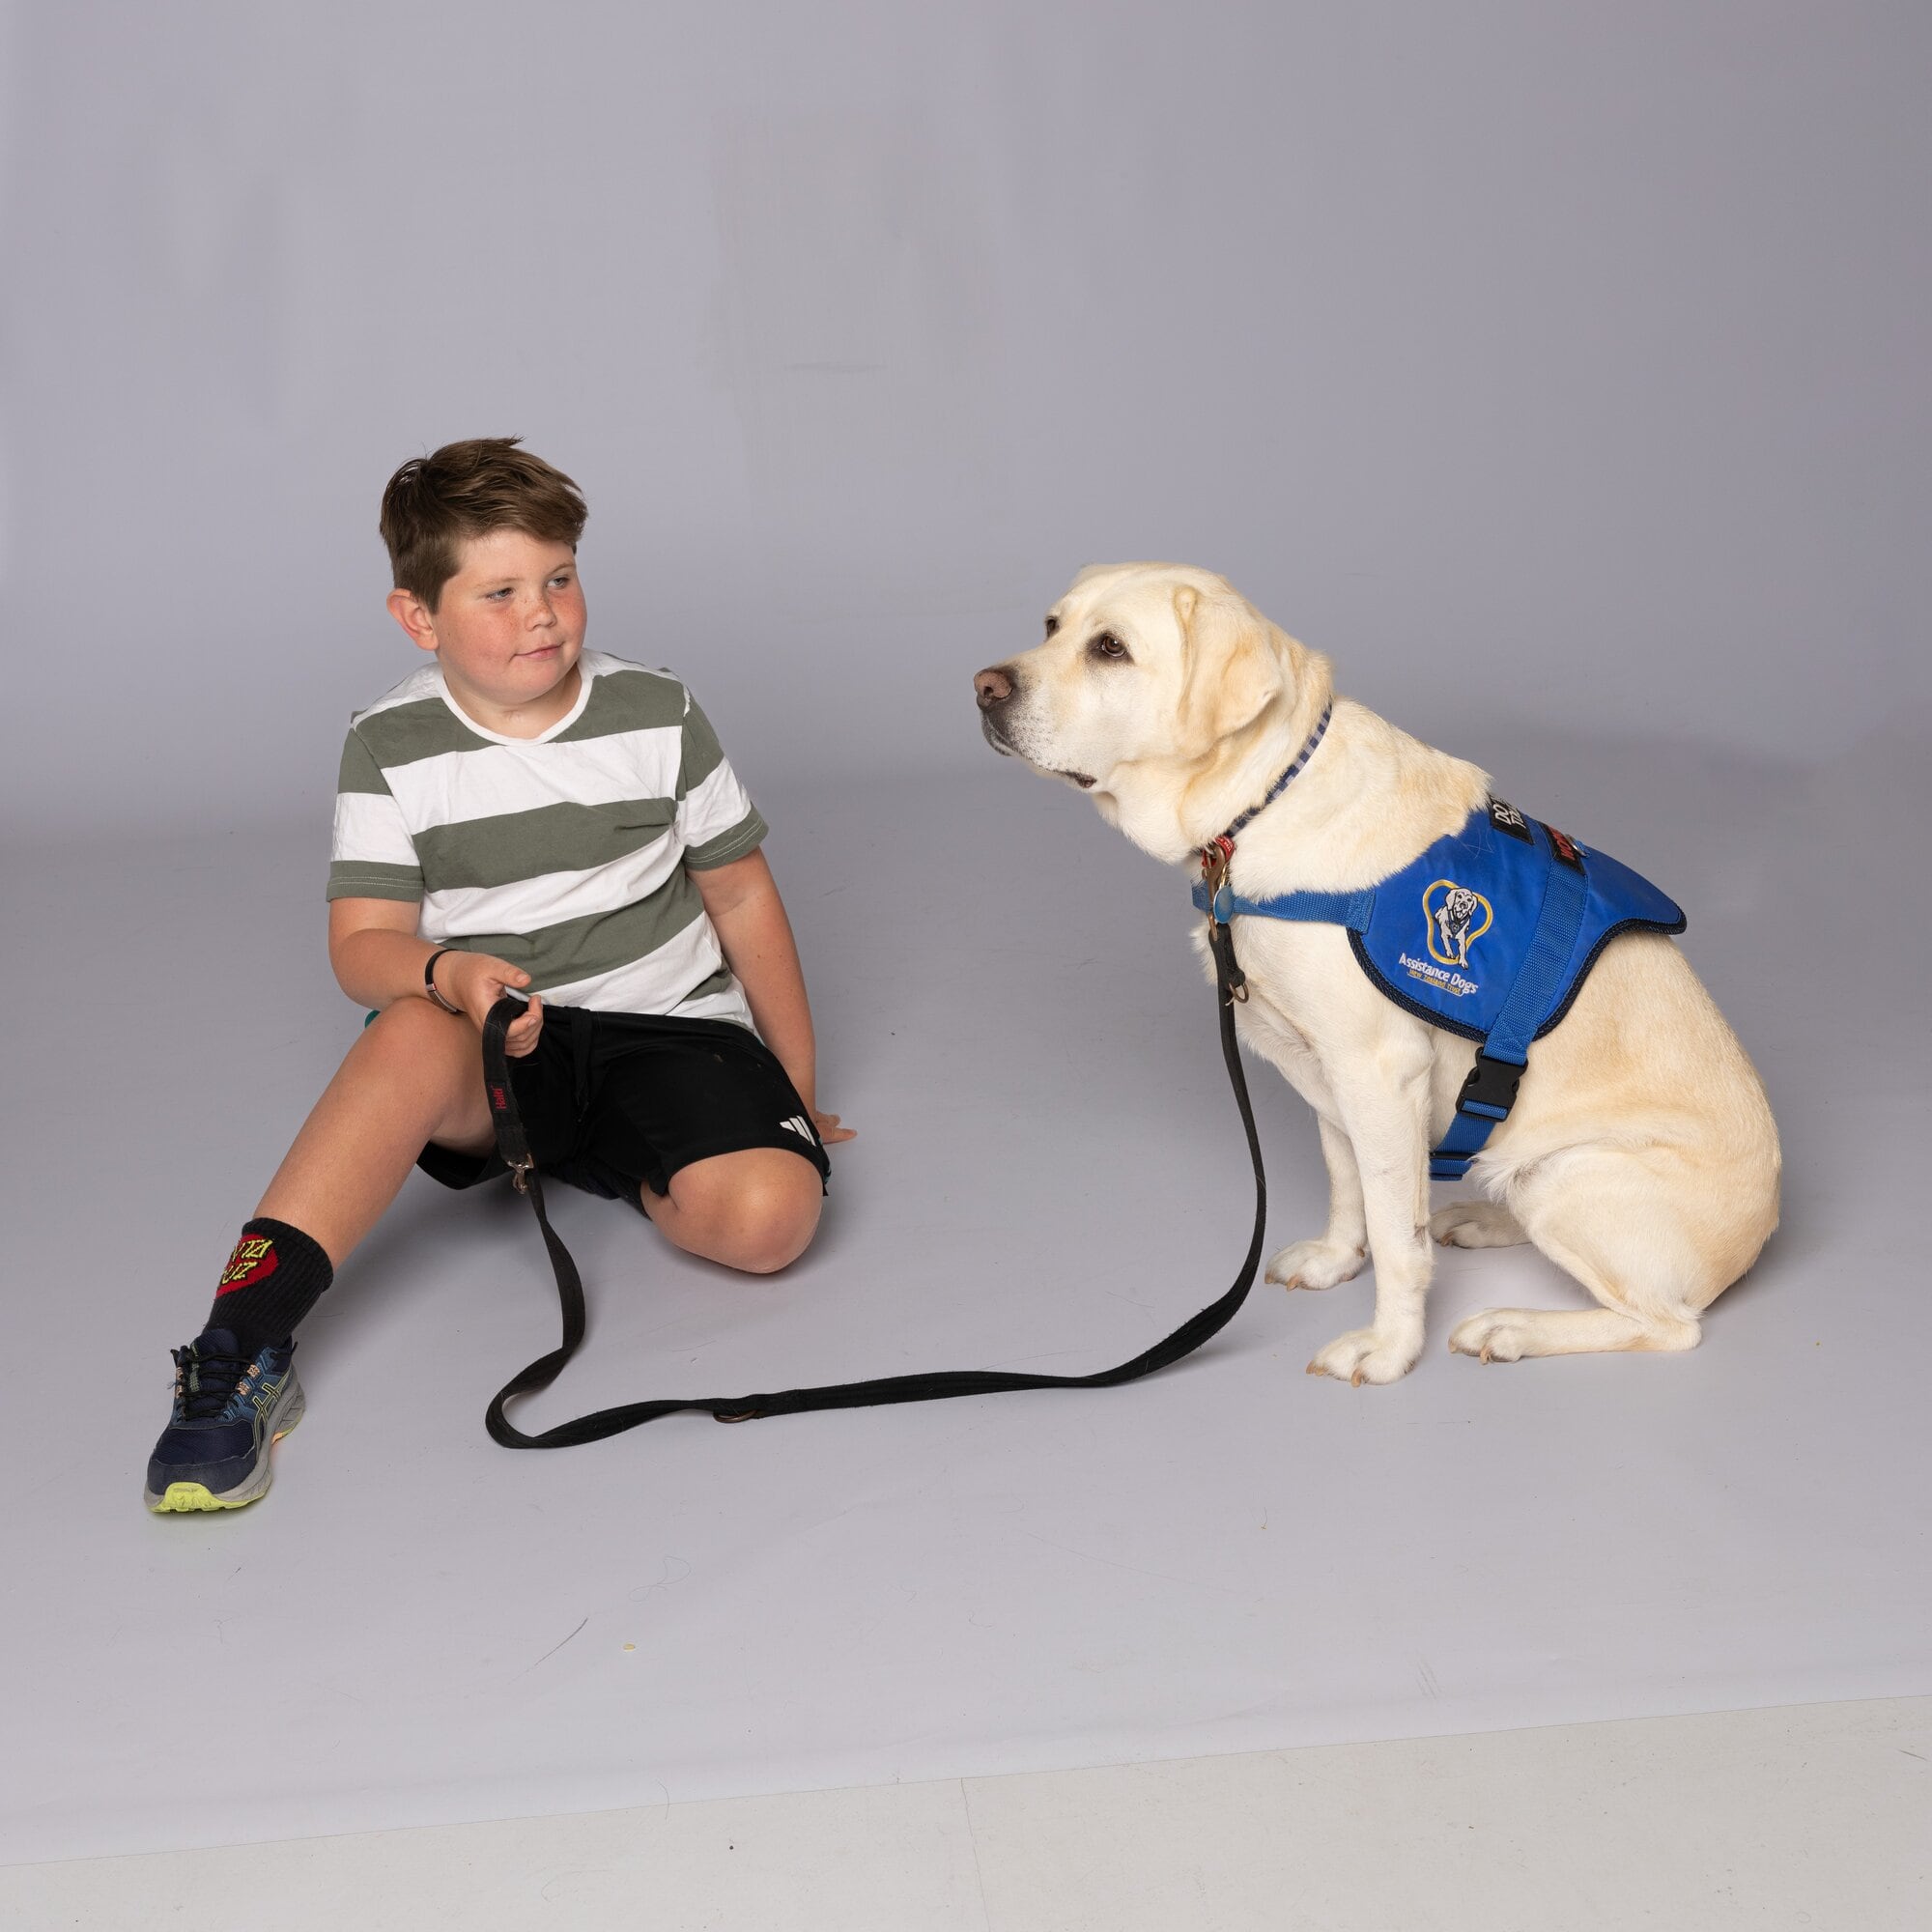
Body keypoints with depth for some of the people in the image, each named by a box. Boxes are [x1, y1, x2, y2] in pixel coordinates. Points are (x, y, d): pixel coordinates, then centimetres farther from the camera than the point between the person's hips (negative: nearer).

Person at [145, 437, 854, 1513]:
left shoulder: (657, 715, 1)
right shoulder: (393, 748, -1)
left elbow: (742, 895, 9)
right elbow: (364, 946, -5)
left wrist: (801, 1088, 11)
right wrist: (448, 971, -30)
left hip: (671, 1029, 1)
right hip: (501, 1054, -1)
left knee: (768, 1216, -28)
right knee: (416, 1032, -38)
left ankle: (620, 1174, 6)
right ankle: (244, 1343, -39)